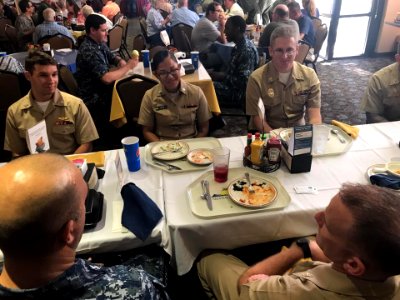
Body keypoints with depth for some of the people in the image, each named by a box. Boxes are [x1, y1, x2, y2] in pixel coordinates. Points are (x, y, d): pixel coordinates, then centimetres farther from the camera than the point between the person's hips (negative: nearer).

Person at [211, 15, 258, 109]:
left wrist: (222, 76, -18)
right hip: (233, 86, 10)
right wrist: (217, 74, 2)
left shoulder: (247, 50, -20)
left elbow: (243, 82, -24)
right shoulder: (239, 46, 10)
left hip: (239, 94, -10)